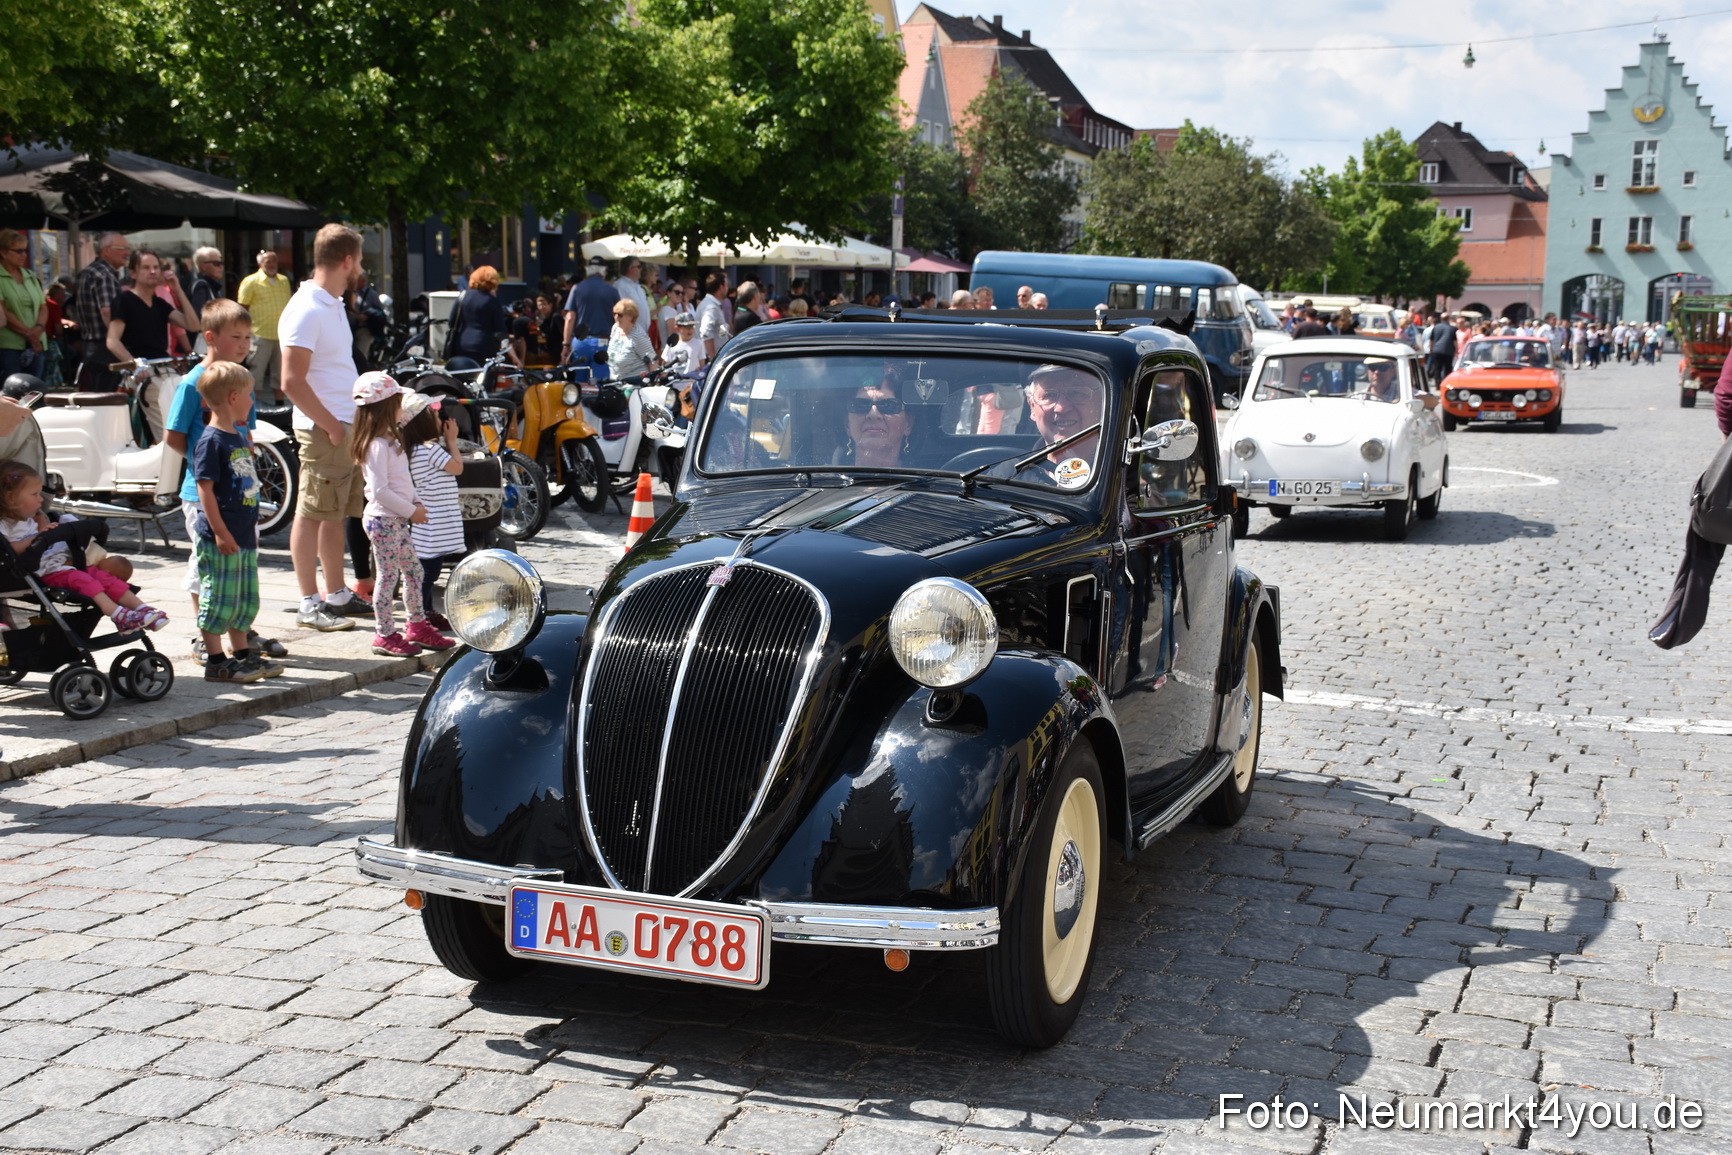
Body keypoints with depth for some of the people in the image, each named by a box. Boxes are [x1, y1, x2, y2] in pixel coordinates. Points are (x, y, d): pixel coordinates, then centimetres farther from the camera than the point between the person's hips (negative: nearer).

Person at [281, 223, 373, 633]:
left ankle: (337, 594, 25)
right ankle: (310, 604, 3)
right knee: (312, 514, -2)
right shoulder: (305, 310, -16)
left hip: (346, 426, 10)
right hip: (323, 430, -10)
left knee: (336, 514, 16)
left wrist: (352, 419, 15)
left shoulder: (333, 304, 15)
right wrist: (331, 425, -18)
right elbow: (292, 381, -21)